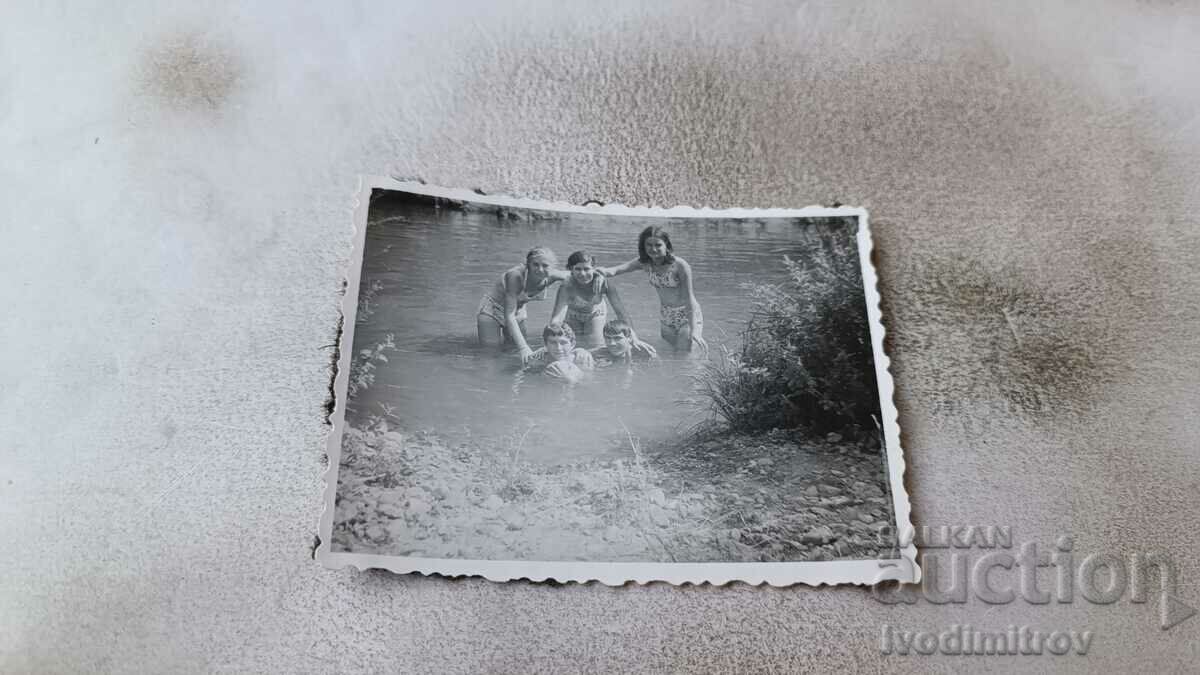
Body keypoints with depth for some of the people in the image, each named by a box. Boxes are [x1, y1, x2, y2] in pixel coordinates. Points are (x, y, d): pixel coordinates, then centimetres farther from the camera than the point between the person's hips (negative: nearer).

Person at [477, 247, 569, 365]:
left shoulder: (551, 277, -22)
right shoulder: (516, 276, -36)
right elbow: (509, 315, -37)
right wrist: (523, 347, -44)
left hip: (517, 313, 5)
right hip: (492, 311, -5)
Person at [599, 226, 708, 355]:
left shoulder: (680, 265, -22)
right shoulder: (644, 263, -8)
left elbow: (689, 298, -21)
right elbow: (621, 268, -20)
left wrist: (693, 330, -27)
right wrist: (606, 271, -45)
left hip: (689, 317, -5)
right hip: (666, 319, 6)